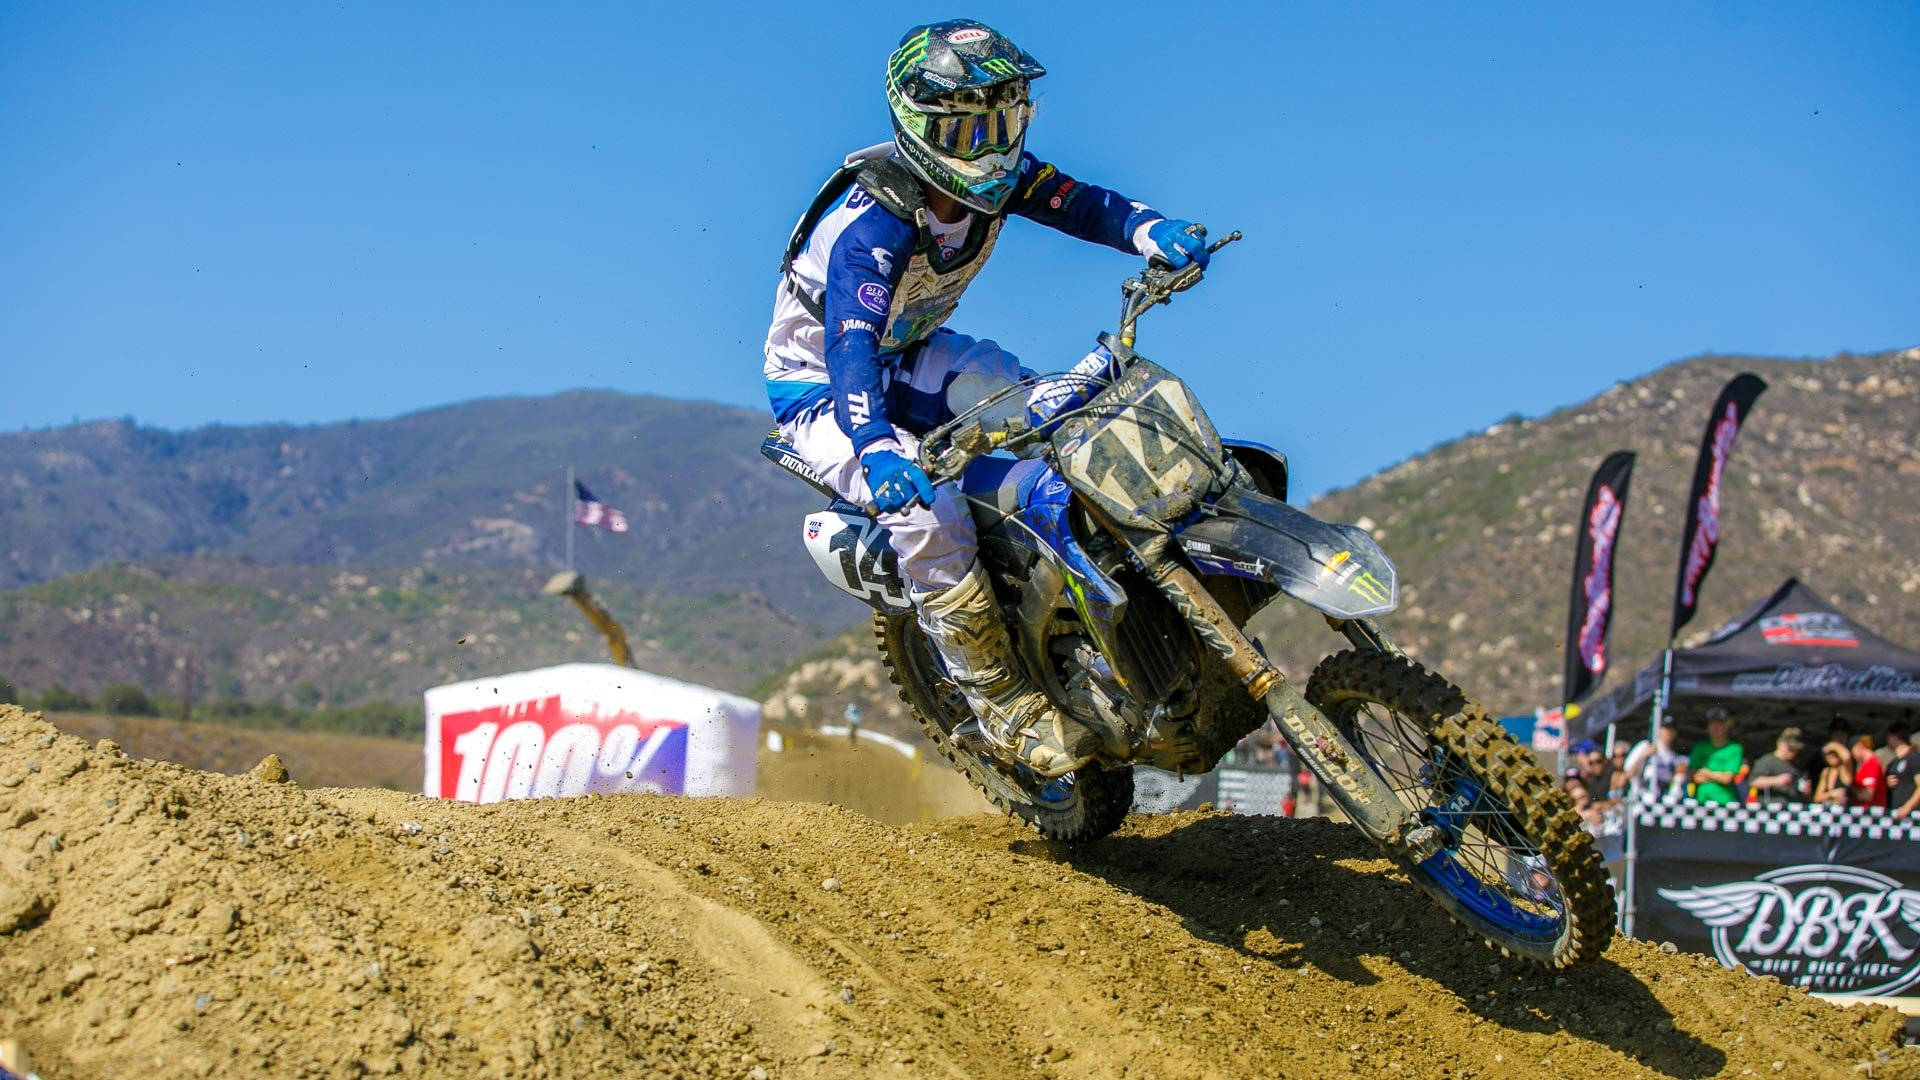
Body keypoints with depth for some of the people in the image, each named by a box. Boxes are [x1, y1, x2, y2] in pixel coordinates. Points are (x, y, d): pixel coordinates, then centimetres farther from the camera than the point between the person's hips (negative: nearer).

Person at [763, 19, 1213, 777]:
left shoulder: (997, 176, -12)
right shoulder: (870, 227, -35)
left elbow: (1079, 204, -15)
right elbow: (849, 346, -46)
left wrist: (1155, 232, -39)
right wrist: (877, 449, -64)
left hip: (908, 357, 8)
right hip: (820, 383, -8)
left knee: (1064, 415, -8)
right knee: (929, 514, -30)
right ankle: (1010, 712, -20)